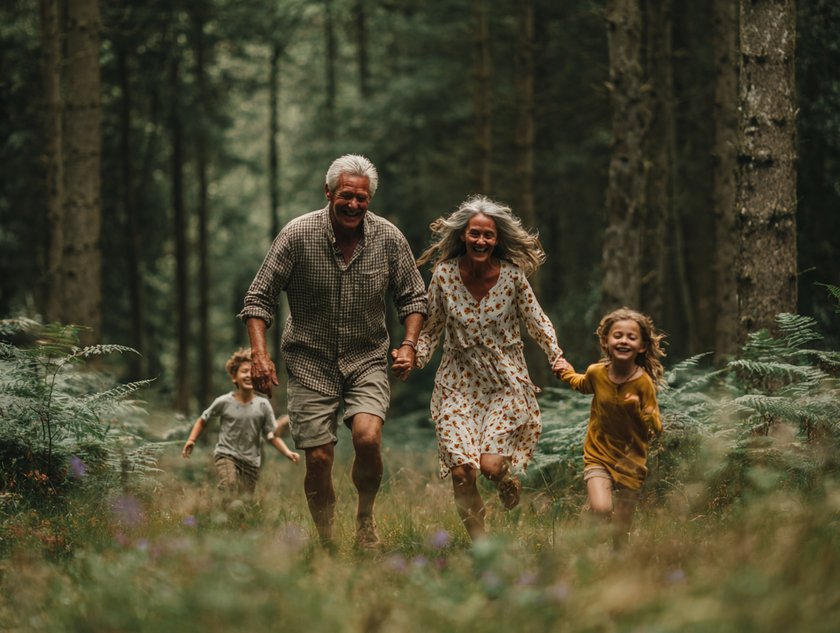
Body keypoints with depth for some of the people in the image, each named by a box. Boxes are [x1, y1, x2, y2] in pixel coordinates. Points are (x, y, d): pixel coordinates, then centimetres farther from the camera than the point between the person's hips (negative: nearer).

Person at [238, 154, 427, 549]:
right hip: (310, 364, -1)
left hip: (367, 360, 1)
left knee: (367, 437, -22)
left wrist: (409, 345, -8)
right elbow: (259, 298, -6)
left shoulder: (389, 239, -5)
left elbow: (412, 297, 8)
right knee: (318, 458, -5)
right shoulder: (297, 235, -11)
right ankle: (327, 543, 14)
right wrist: (259, 354, -18)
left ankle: (365, 516, 5)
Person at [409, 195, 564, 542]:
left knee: (491, 464, -13)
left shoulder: (512, 275, -10)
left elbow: (537, 321, 3)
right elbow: (432, 328, 5)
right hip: (459, 383, 1)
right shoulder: (445, 274, -7)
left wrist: (558, 359, -9)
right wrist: (414, 356, -11)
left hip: (505, 382, -1)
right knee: (461, 471, -10)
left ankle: (507, 476, 26)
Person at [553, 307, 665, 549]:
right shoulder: (596, 372, -7)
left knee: (621, 533, 5)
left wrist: (637, 410, -28)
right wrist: (567, 373, 10)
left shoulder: (643, 383, -16)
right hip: (598, 456, 1)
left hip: (630, 462, -1)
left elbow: (655, 429, -13)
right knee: (601, 509, -26)